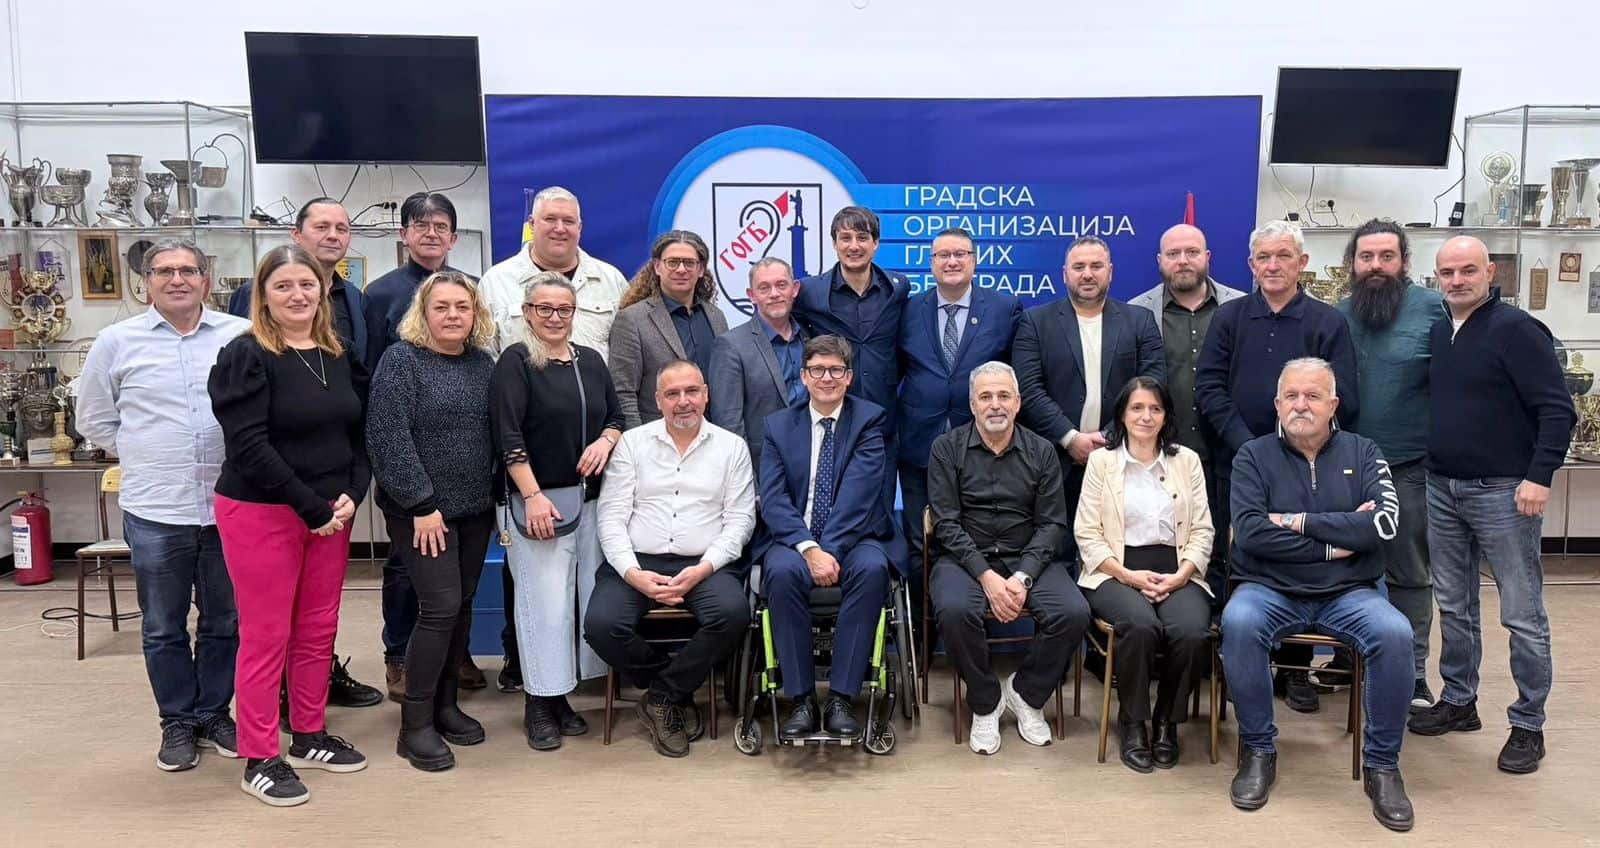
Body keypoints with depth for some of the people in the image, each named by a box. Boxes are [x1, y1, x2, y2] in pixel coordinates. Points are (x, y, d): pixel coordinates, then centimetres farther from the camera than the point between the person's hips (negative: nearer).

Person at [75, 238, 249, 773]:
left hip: (228, 506, 0)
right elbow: (95, 418, 12)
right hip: (155, 510, 0)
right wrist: (146, 458, 6)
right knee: (164, 627, 12)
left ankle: (215, 712, 29)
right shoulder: (118, 341, 2)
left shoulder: (242, 337, -2)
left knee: (225, 622, 12)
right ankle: (177, 721, 26)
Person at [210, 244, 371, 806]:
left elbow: (360, 433, 10)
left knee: (319, 630, 13)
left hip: (332, 512, 6)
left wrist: (351, 496, -7)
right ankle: (259, 760, 14)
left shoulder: (339, 356, 8)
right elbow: (248, 446, -17)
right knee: (266, 637, 2)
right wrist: (313, 508, -18)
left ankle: (309, 737, 28)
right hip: (260, 513, -5)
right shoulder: (246, 357, -10)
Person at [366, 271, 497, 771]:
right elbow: (388, 438, -15)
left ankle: (445, 704, 25)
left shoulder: (483, 363, 9)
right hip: (423, 511, -6)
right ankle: (415, 725, 3)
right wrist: (422, 505, -16)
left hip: (475, 510, 6)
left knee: (463, 605, 10)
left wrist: (494, 494, 6)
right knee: (440, 607, -9)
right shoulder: (401, 360, -9)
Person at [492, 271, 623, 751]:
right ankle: (538, 703, 7)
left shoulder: (591, 361, 13)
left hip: (589, 498, 6)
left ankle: (560, 696, 17)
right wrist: (534, 496, -17)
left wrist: (605, 440, -3)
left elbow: (616, 416, 20)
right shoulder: (516, 362, -4)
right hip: (534, 500, -6)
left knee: (586, 595, 4)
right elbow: (509, 436, -11)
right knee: (545, 599, -7)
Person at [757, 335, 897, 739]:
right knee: (782, 570, -32)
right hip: (795, 540, 1)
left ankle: (842, 698, -25)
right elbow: (773, 499, -4)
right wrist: (810, 549, -20)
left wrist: (829, 550, -21)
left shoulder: (869, 419, 4)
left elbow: (857, 494, -10)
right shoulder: (779, 425, 9)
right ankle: (802, 699, -22)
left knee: (872, 568, -34)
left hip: (854, 539, -1)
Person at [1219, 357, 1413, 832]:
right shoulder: (1254, 456, 3)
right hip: (1270, 589, -1)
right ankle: (1258, 752, -13)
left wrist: (1301, 521, -12)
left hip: (1348, 594, 2)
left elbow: (1384, 524, -9)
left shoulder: (1362, 453, 7)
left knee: (1395, 634, -28)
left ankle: (1381, 764, -8)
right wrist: (1335, 541, -11)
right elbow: (1250, 532, -12)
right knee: (1238, 624, -33)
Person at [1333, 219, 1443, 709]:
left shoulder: (1433, 309, -7)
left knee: (1409, 574, 7)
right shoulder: (1338, 316, 5)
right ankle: (1345, 655, 31)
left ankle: (1412, 671, 19)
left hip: (1409, 466, -4)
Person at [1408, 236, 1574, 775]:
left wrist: (1539, 476, -20)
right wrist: (1426, 467, 12)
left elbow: (1558, 409, -13)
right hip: (1442, 489, 7)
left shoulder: (1516, 330, -10)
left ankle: (1528, 726, 13)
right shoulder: (1436, 333, 9)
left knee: (1523, 615, 2)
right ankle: (1458, 702, 28)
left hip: (1503, 492, -6)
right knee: (1453, 606, 15)